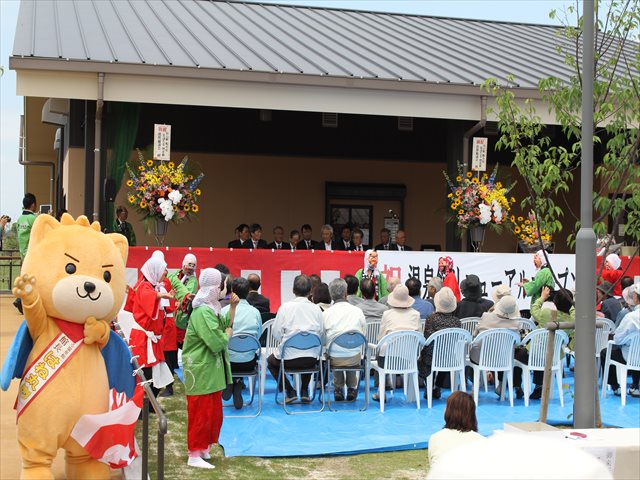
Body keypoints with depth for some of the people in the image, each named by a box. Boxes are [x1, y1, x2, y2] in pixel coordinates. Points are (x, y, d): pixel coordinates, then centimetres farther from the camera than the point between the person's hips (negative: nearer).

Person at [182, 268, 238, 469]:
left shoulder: (212, 308, 10)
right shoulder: (203, 312, -23)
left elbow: (227, 325, 12)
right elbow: (217, 343, -28)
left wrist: (233, 307, 2)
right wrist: (228, 334, -8)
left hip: (212, 370, 10)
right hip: (202, 371, -10)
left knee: (213, 413, 16)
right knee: (201, 413, -3)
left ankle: (204, 447, 27)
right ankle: (194, 455, 4)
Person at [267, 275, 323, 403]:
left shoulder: (285, 307, -8)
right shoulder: (316, 309, -2)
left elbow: (276, 333, -4)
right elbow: (321, 334, 1)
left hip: (289, 357, -3)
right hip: (311, 359, 3)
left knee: (271, 360, 29)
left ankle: (290, 392, 14)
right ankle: (304, 391, 25)